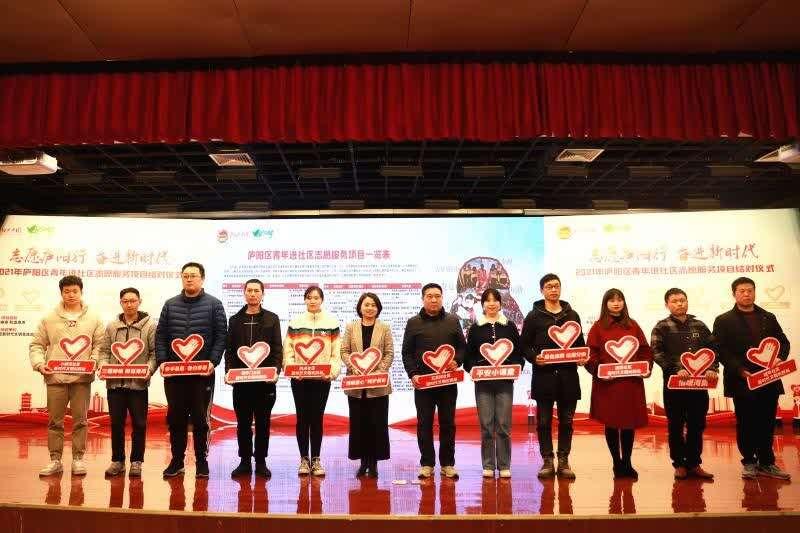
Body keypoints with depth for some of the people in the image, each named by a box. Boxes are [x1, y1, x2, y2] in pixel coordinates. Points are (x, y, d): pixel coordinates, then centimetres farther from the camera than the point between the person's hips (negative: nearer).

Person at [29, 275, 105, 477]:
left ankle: (78, 459, 13)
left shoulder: (93, 319, 6)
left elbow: (99, 345, 5)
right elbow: (36, 344, 9)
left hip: (82, 378, -1)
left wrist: (93, 362, -10)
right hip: (55, 377, 1)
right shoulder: (49, 319, 7)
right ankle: (55, 460, 16)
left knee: (80, 420, 4)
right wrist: (39, 364, -6)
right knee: (54, 421, 6)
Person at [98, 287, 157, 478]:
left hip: (139, 383, -3)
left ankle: (136, 462, 16)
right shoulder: (112, 326, 9)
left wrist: (150, 368, -18)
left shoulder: (150, 325, -1)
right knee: (116, 423, 10)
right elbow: (105, 350, 10)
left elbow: (155, 352, -3)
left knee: (139, 424, 4)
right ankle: (117, 461, 23)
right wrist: (103, 366, -7)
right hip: (115, 382, 3)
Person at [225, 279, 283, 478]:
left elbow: (278, 349, 1)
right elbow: (229, 349, 8)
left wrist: (275, 371, -12)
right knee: (243, 422, 7)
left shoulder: (272, 319, 6)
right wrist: (229, 371, -6)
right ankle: (245, 461, 17)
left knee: (263, 422, 5)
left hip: (265, 379, -1)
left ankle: (261, 462, 14)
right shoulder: (235, 320, 11)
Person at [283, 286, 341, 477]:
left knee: (317, 418, 4)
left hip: (322, 379, -1)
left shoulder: (332, 322, 4)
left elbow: (336, 351, 1)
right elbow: (288, 350, 3)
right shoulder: (295, 322, 6)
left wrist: (332, 371, -12)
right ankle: (304, 459, 15)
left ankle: (316, 459, 14)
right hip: (299, 379, 1)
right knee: (302, 418, 5)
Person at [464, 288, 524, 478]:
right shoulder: (475, 328, 7)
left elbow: (519, 353, 8)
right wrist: (473, 369, -10)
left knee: (504, 426, 1)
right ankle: (488, 466, 13)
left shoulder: (510, 326, 7)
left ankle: (504, 465, 13)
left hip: (504, 382, 0)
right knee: (486, 425, 2)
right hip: (483, 383, 0)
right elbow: (468, 356, 7)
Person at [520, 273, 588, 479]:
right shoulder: (534, 316, 5)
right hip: (543, 375, -2)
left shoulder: (572, 315, 14)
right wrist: (534, 358, -16)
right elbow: (525, 345, 3)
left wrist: (582, 358, -3)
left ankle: (564, 461, 16)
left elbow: (580, 343, 17)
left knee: (566, 420, 7)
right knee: (544, 421, 2)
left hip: (568, 375, 3)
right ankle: (547, 461, 11)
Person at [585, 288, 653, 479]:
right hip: (607, 384, -2)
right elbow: (590, 355, -4)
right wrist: (598, 371, -16)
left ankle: (627, 463, 19)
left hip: (631, 383, 2)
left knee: (629, 423, 6)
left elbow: (645, 351, 10)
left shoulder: (633, 326, 11)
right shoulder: (598, 327, 2)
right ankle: (617, 463, 17)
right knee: (611, 424, 4)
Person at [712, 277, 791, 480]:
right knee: (745, 424, 4)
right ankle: (749, 463, 16)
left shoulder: (769, 318, 15)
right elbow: (721, 350, -6)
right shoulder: (724, 321, 1)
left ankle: (766, 463, 19)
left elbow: (783, 341, 12)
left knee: (767, 423, 8)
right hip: (742, 380, -3)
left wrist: (779, 358, -9)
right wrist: (739, 370, -17)